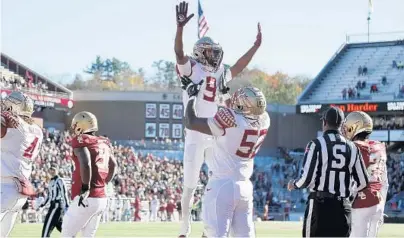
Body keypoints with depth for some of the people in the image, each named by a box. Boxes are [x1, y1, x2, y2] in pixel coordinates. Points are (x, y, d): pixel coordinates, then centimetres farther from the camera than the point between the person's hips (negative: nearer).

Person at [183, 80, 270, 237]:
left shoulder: (230, 119, -18)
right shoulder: (263, 121, -1)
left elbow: (191, 123, -9)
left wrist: (192, 96, 5)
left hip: (222, 185, -6)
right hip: (245, 187, 6)